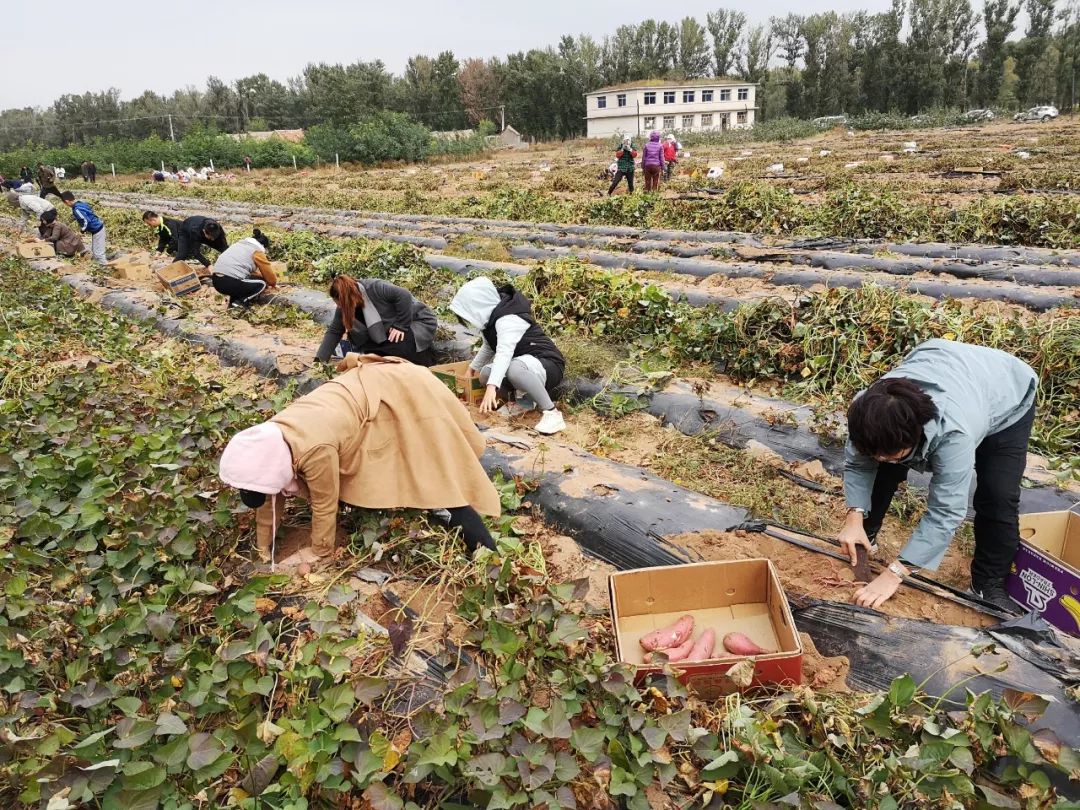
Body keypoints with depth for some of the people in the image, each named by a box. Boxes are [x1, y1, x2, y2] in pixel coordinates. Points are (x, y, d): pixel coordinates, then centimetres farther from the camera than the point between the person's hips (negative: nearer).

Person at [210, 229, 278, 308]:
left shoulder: (240, 244, 24)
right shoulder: (258, 252, 2)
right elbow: (269, 274, 12)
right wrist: (273, 284, 32)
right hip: (231, 283, -8)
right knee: (262, 284, 12)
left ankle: (233, 300, 13)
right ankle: (240, 302, -3)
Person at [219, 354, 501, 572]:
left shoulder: (314, 450, -38)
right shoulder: (268, 441, -13)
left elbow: (324, 504, -23)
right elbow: (268, 499, 2)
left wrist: (317, 553, -6)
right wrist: (263, 548, 10)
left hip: (398, 393, -8)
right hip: (368, 386, 8)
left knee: (436, 471, -5)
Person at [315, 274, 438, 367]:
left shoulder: (375, 288, -29)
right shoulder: (345, 306, -8)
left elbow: (404, 295, -32)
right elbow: (334, 332, -4)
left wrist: (400, 326, -30)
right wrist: (319, 359, -11)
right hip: (389, 329, 7)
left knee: (401, 347, -34)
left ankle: (426, 353, -5)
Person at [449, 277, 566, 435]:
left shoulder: (507, 319, -23)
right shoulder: (492, 316, 7)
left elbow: (504, 352, -40)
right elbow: (489, 347, 26)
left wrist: (492, 387, -50)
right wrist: (474, 367, 37)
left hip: (548, 365, -9)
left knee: (514, 368, -39)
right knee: (486, 373, -6)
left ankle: (552, 413, -29)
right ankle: (525, 395, 7)